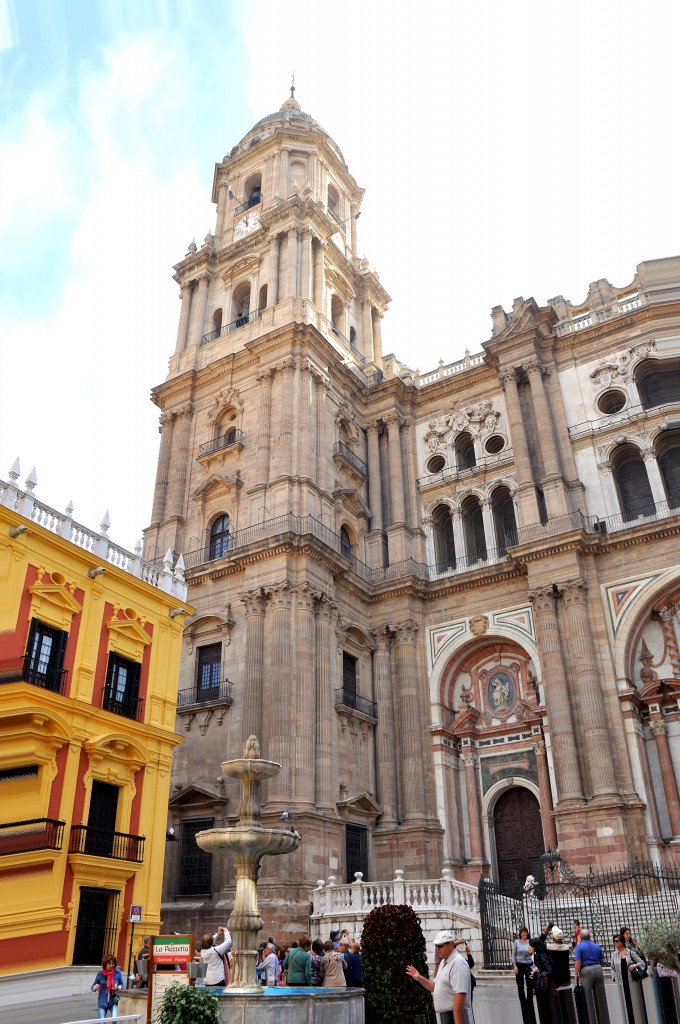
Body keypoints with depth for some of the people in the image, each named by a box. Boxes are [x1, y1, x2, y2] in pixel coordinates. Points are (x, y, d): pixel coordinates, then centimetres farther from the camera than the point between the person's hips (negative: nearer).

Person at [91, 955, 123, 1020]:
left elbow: (121, 984, 5)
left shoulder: (118, 972, -8)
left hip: (114, 1001, 0)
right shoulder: (100, 973, -9)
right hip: (102, 1001, 0)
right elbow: (93, 987, 1)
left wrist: (118, 988, -16)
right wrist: (95, 987, -22)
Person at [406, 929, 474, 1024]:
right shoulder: (443, 962, 12)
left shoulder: (458, 963, -19)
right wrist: (419, 978, 5)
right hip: (445, 1016, 9)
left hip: (456, 1016, -9)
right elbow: (436, 987, 18)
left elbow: (460, 995, -25)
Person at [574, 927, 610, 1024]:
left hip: (586, 971, -5)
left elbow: (578, 962, -12)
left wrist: (576, 974, -3)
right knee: (600, 997, 13)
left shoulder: (579, 946, -5)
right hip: (598, 969, 5)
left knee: (588, 998, 3)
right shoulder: (597, 946, 10)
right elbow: (601, 960, 16)